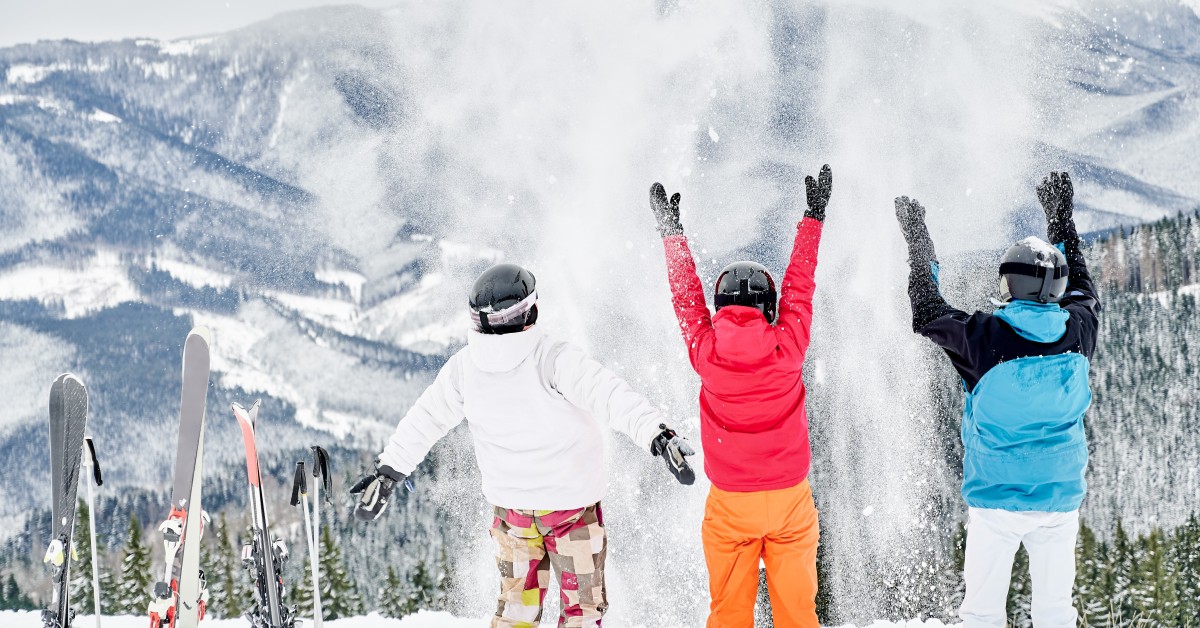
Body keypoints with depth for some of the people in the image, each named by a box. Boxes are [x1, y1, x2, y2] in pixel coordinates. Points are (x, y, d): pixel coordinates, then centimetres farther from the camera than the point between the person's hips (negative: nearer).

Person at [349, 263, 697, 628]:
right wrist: (657, 435, -41)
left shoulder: (464, 367, -9)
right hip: (572, 503, -4)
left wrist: (388, 472, 11)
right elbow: (611, 396, -35)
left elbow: (425, 421, 1)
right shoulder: (554, 361, -24)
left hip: (511, 511, 4)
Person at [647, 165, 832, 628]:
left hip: (729, 503, 0)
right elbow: (799, 287, 5)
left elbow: (686, 297, 7)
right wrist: (814, 217, 18)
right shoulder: (787, 347, -8)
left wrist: (672, 232, 20)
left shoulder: (706, 352, -8)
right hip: (790, 499, 0)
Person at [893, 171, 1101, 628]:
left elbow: (927, 314, 2)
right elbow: (1083, 291, 19)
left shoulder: (986, 338, -14)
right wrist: (1062, 217, 29)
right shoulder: (1076, 332, -4)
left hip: (995, 499, -3)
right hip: (1060, 498, 3)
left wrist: (918, 240, 11)